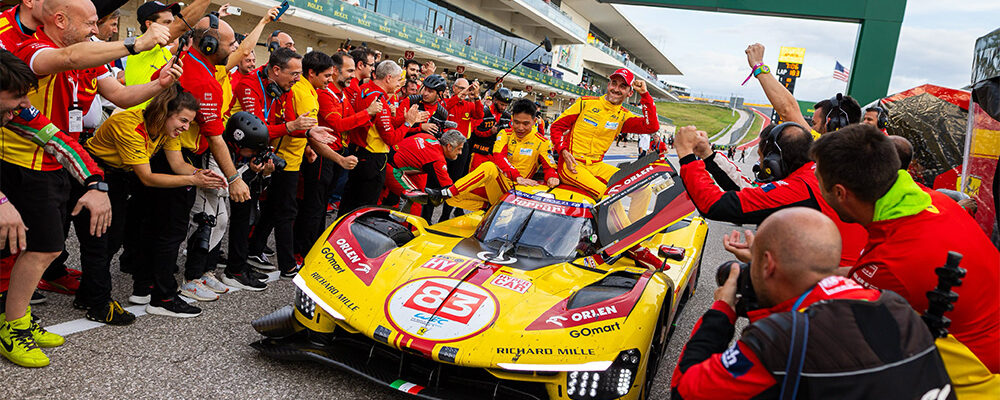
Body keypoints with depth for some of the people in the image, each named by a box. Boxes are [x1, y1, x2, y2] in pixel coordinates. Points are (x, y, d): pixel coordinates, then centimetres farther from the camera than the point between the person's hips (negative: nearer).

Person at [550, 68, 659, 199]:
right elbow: (557, 126, 4)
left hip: (596, 167, 4)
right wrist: (563, 151, -12)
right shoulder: (586, 103, 2)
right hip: (571, 164, -4)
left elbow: (652, 127, -7)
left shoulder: (623, 116, 9)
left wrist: (644, 95, -7)